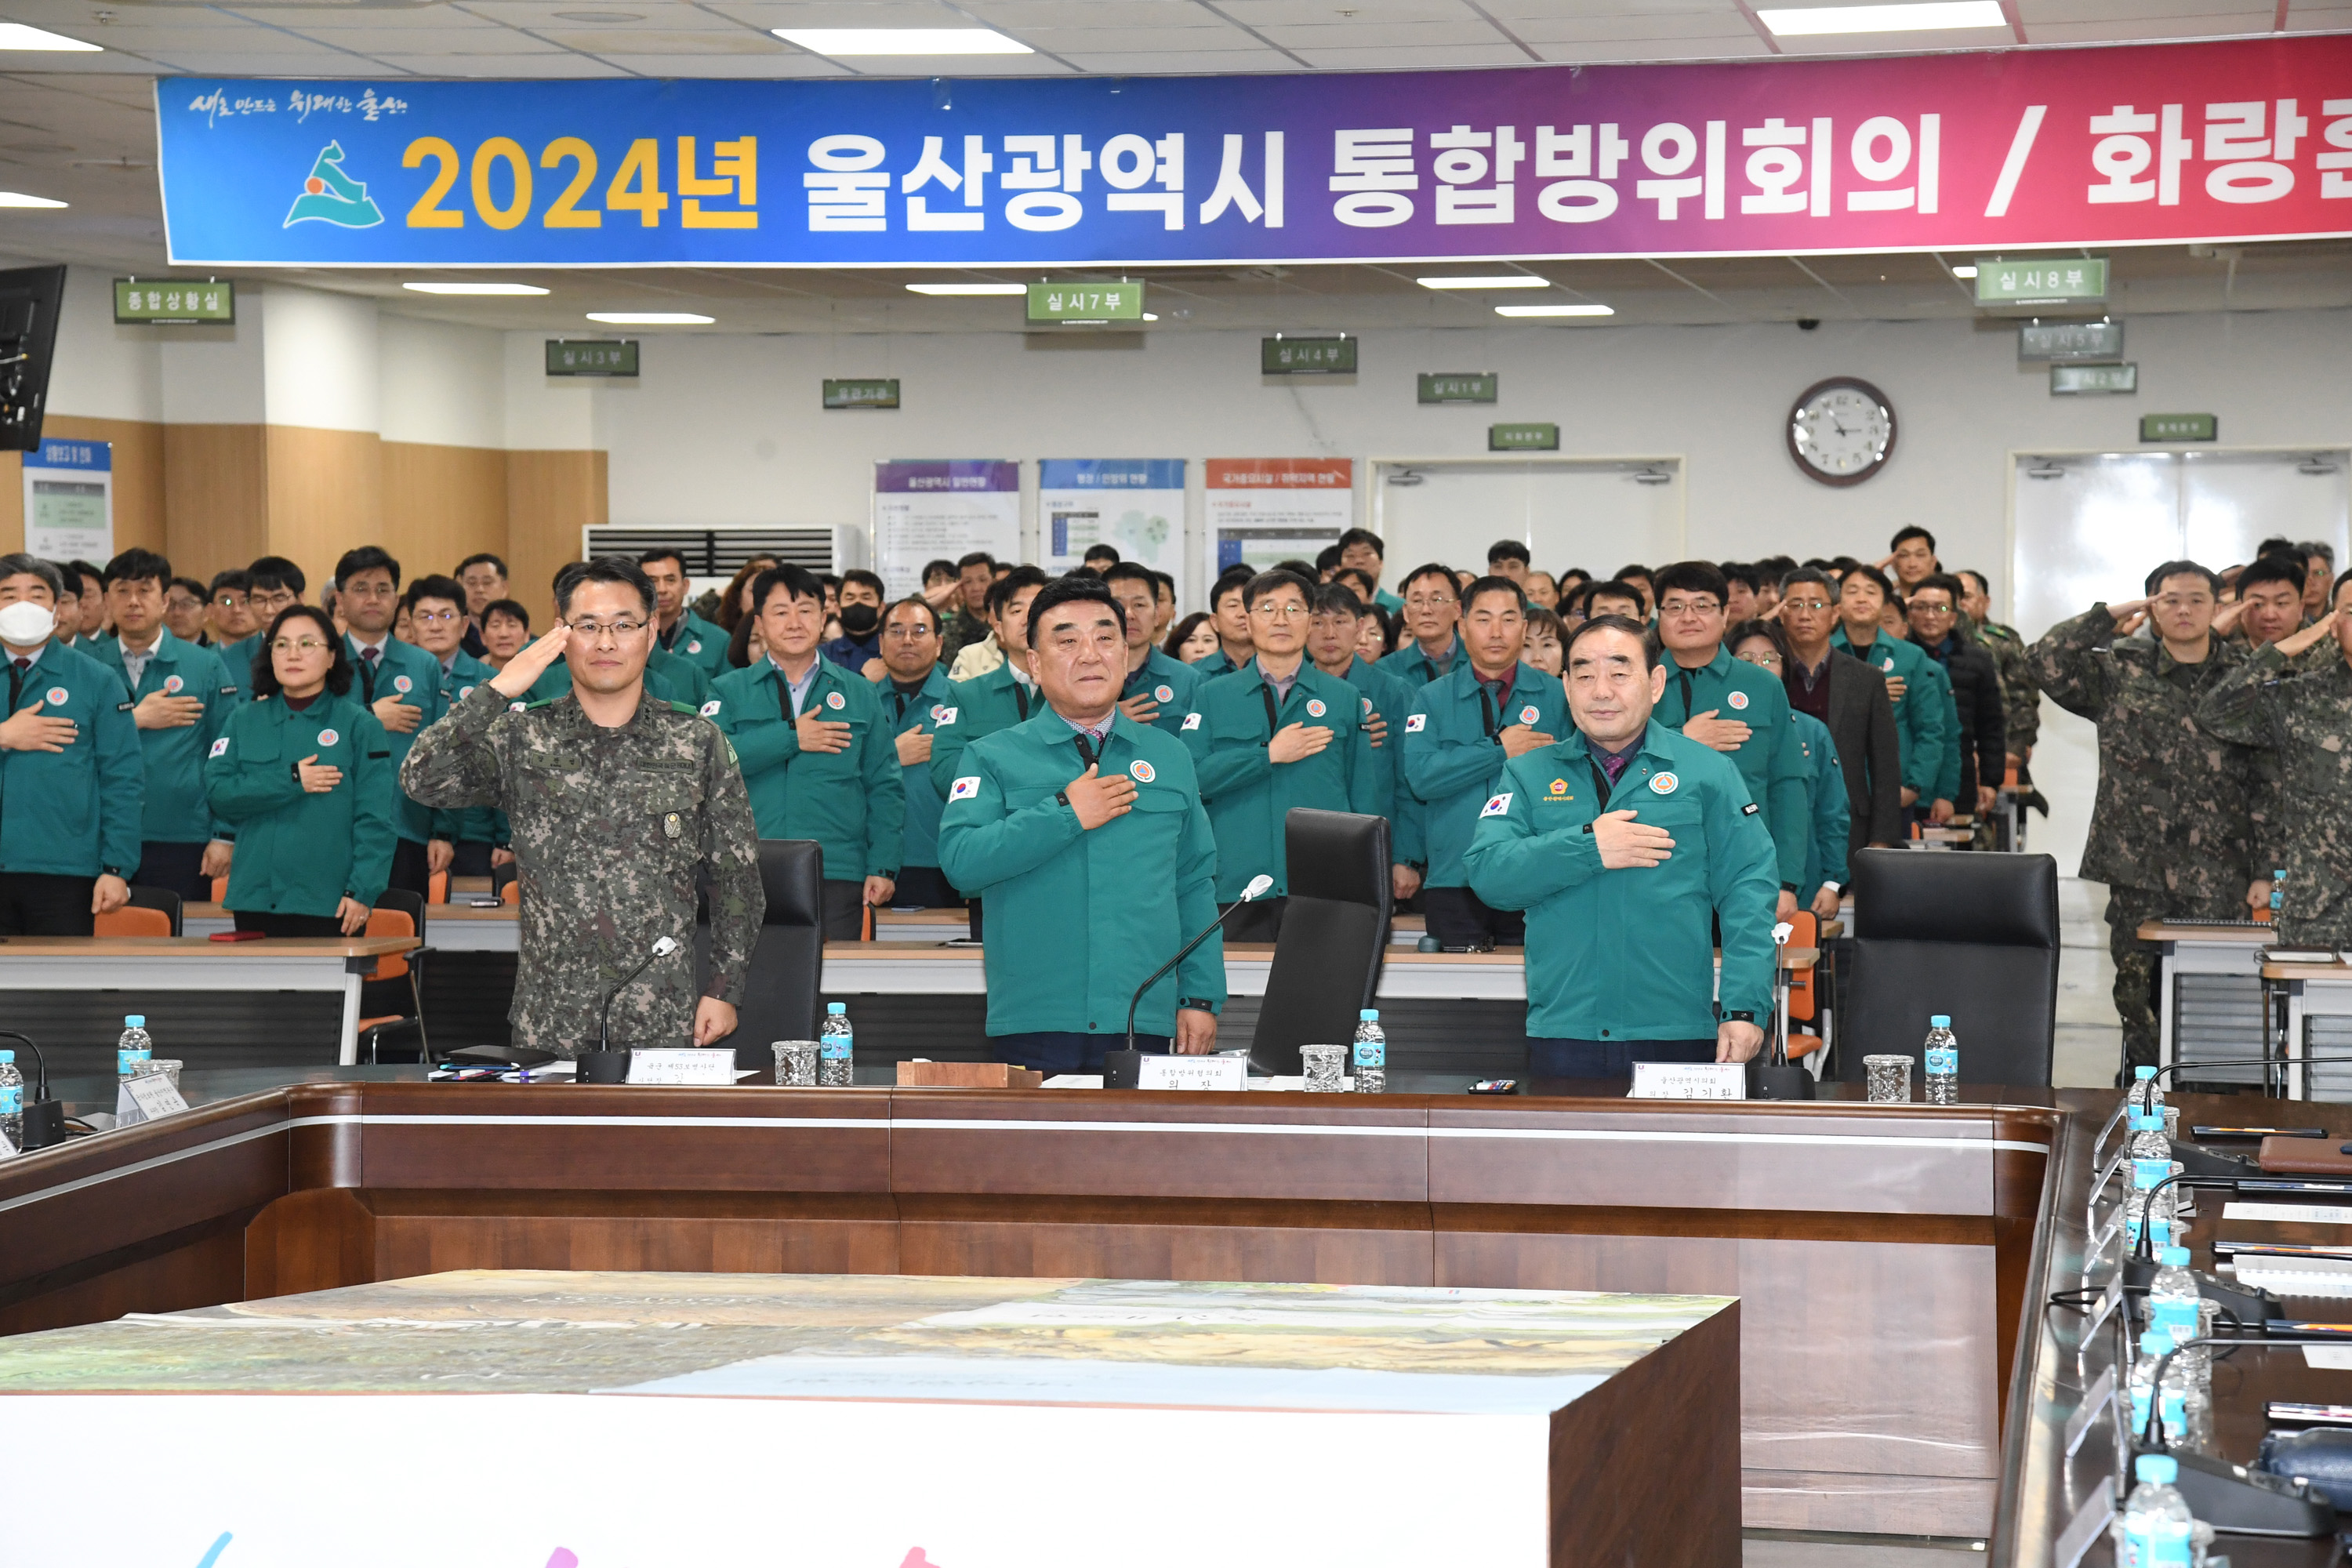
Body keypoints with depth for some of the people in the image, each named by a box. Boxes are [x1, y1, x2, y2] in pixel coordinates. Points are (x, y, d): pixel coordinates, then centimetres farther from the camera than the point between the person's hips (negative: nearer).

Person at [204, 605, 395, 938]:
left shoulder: (358, 725, 3)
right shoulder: (245, 721, 13)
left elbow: (374, 818, -4)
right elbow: (217, 791, -1)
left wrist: (362, 891, -13)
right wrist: (291, 781, -11)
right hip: (254, 899, 3)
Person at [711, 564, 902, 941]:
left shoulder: (859, 694, 15)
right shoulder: (731, 691, 11)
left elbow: (884, 788, 12)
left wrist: (883, 866, 2)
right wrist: (790, 737, -9)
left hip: (838, 878, 1)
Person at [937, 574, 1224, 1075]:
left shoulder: (1170, 757, 17)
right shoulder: (992, 758, 7)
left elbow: (1195, 887, 15)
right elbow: (959, 859, -10)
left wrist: (1201, 998, 7)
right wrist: (1066, 814, -12)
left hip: (1145, 1026, 2)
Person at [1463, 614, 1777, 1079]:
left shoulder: (1709, 772, 7)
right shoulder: (1528, 775, 12)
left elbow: (1747, 892, 0)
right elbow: (1486, 872, -2)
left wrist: (1744, 1007, -11)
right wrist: (1586, 847, -13)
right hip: (1561, 1037, 1)